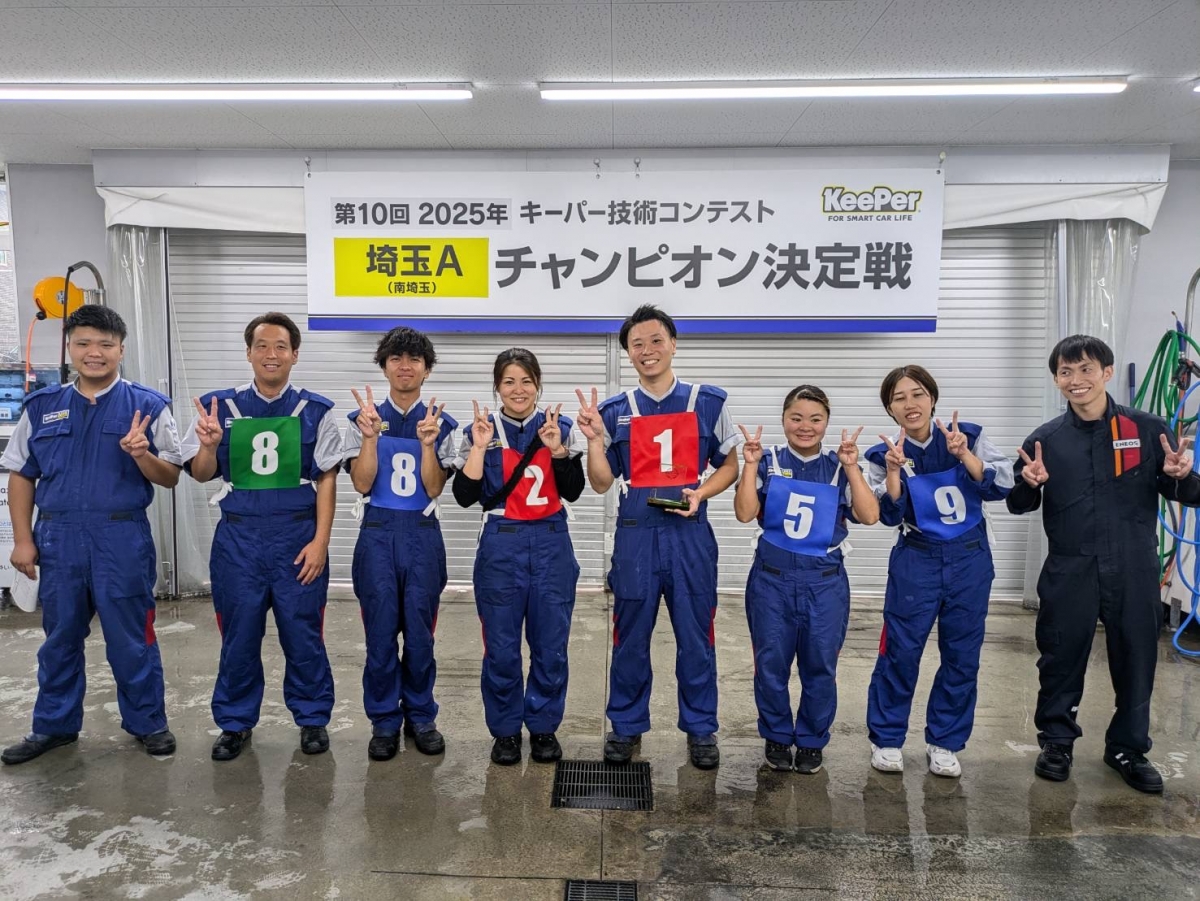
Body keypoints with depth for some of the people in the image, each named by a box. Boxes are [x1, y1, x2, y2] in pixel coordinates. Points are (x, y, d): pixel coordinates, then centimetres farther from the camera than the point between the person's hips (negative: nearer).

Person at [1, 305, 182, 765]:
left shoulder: (147, 405, -2)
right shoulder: (41, 406, 6)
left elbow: (170, 478, -3)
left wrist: (141, 455, -23)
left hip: (123, 537, -3)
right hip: (58, 536, 3)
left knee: (131, 637, 6)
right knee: (59, 636, 15)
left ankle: (147, 721, 22)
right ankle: (54, 725, 31)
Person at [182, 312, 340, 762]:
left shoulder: (315, 410, -2)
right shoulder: (220, 406, 2)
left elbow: (326, 479, -2)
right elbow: (201, 474, 6)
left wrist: (320, 541, -9)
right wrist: (209, 445, -16)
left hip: (298, 536, -1)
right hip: (238, 537, 2)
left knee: (303, 633, 7)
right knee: (238, 634, 12)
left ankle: (312, 717, 24)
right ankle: (235, 722, 29)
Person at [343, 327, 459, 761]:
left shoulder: (439, 422, 3)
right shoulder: (364, 417, 2)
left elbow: (434, 488, -4)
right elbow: (362, 485, -5)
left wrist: (427, 442, -18)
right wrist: (370, 435, -17)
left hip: (423, 535, 0)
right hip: (377, 534, 0)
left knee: (420, 631, 7)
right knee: (380, 631, 5)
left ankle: (421, 716, 24)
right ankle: (384, 721, 19)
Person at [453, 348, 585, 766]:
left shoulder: (559, 427, 3)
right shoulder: (480, 430, 0)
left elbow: (573, 491, -3)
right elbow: (464, 496, -7)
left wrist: (557, 448, -16)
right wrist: (480, 447, -17)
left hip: (552, 545, 1)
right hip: (501, 546, -1)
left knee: (551, 644, 8)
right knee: (501, 646, 6)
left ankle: (544, 727, 26)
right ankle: (505, 730, 24)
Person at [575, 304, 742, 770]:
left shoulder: (708, 402, 3)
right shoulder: (615, 410, 4)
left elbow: (730, 465, 8)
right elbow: (602, 483, 4)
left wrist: (700, 494, -10)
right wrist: (595, 439, -12)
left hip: (690, 533, 0)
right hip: (636, 534, 1)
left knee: (696, 636, 9)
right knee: (630, 636, 10)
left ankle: (701, 728, 25)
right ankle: (626, 725, 27)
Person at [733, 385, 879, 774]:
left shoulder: (839, 468, 3)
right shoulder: (768, 463, 0)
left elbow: (869, 516, -9)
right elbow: (745, 513, -10)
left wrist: (852, 468, -15)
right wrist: (750, 466, -17)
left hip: (825, 582, 1)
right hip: (772, 578, 0)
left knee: (820, 667, 8)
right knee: (771, 665, 8)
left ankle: (812, 741, 28)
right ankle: (776, 737, 28)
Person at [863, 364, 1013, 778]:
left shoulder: (968, 436, -4)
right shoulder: (885, 454, -6)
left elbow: (1002, 485, -12)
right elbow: (888, 515, -11)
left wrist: (964, 454, -24)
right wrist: (893, 471, -25)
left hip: (970, 559, 2)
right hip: (916, 561, -1)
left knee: (963, 655, 8)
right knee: (900, 651, -1)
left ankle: (944, 742, 23)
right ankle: (886, 738, 16)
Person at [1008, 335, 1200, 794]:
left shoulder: (1148, 429, -1)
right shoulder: (1045, 440, 0)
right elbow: (1020, 505, 7)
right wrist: (1030, 485, -15)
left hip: (1135, 572, 0)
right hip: (1069, 573, 0)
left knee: (1135, 661, 12)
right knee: (1062, 659, 10)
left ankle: (1128, 748, 32)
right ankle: (1057, 740, 29)